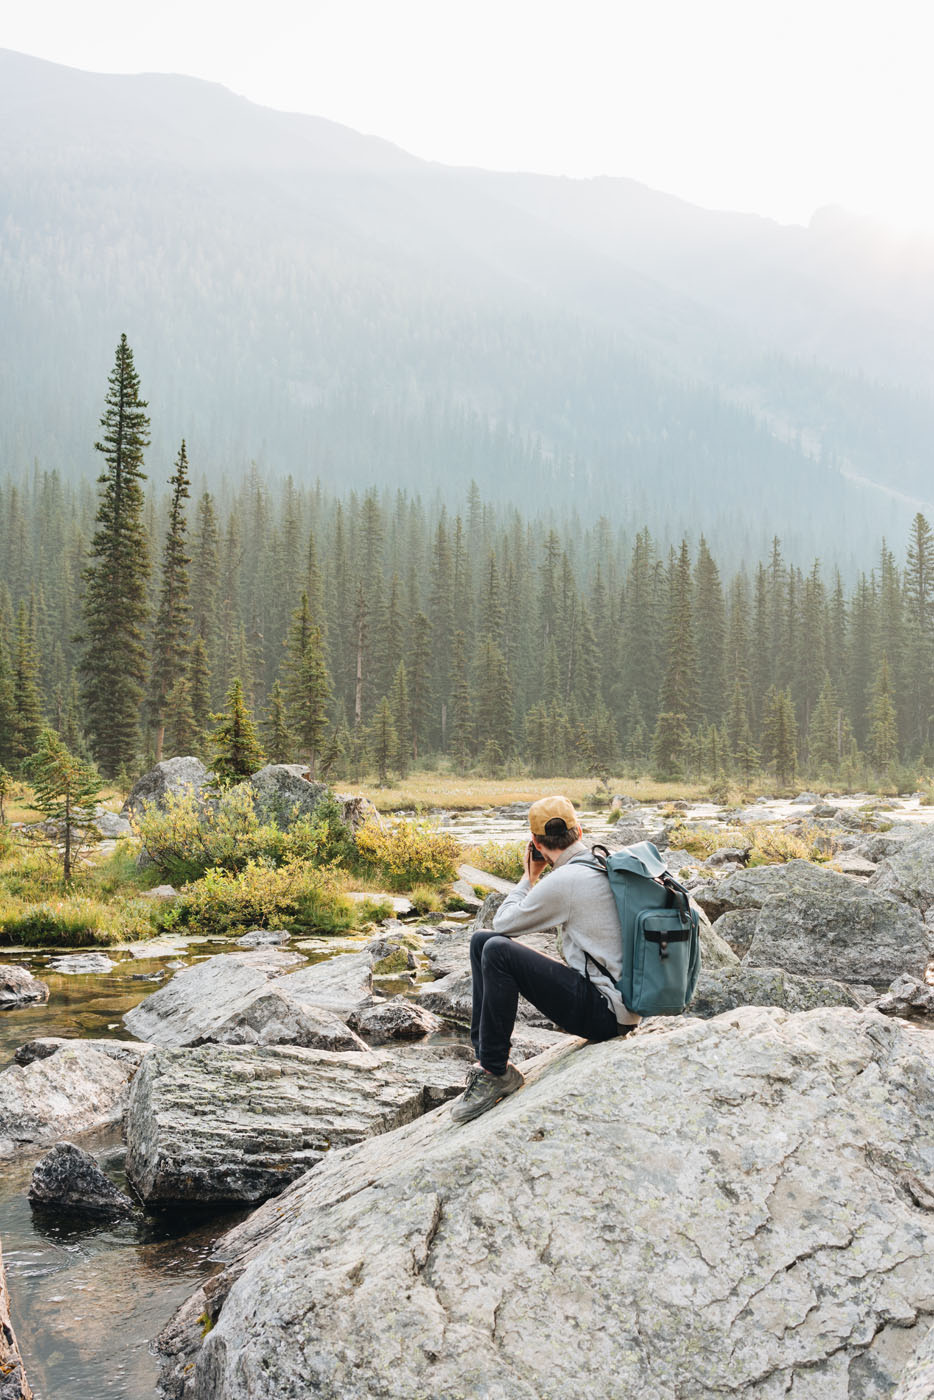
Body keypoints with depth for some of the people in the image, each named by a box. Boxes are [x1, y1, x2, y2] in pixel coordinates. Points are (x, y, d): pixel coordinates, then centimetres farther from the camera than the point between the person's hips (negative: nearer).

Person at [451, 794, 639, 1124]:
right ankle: (484, 1053, 8)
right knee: (482, 939, 6)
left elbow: (502, 923, -6)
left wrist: (529, 877, 6)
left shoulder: (564, 881, -19)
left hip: (605, 1012, -9)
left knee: (496, 950, -22)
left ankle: (495, 1072, -10)